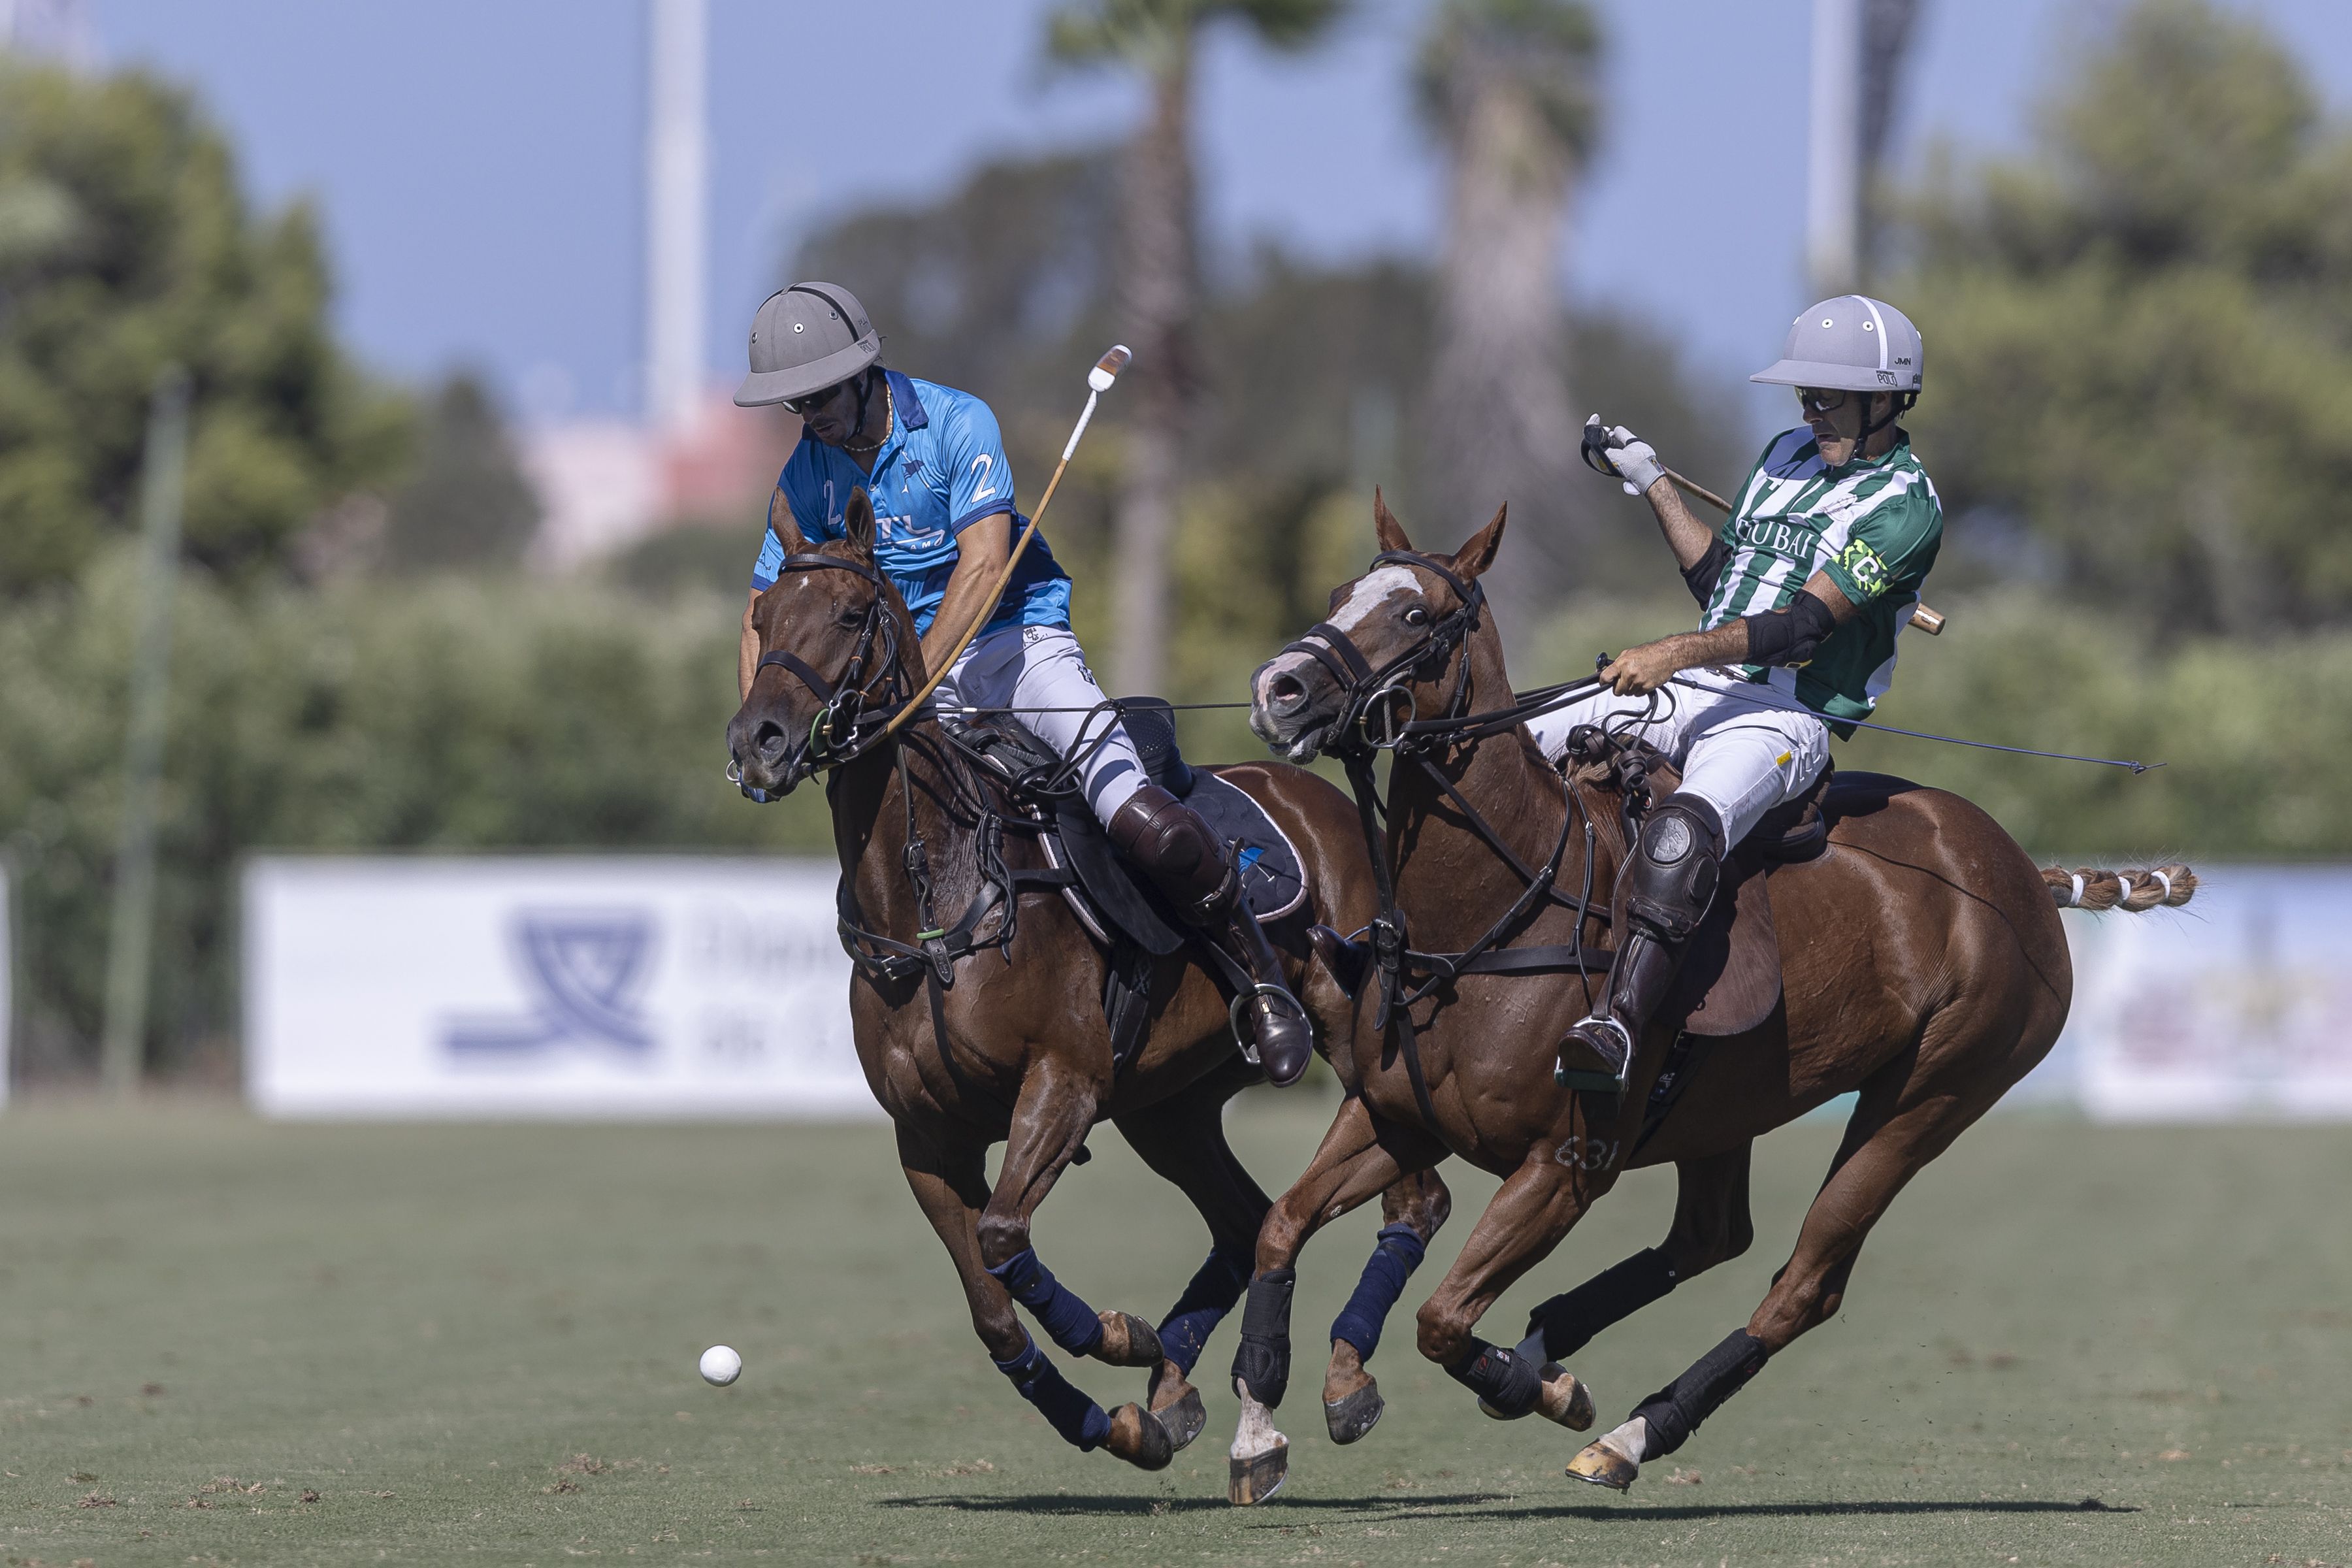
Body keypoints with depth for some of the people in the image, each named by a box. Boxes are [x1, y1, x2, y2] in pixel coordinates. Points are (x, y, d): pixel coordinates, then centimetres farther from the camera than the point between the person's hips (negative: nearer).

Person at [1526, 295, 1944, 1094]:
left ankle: (1618, 1027, -50)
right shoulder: (1787, 454, 17)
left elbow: (1806, 625, -20)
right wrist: (1651, 482, 23)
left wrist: (1678, 652, -30)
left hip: (1790, 720, -9)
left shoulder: (1904, 505, -9)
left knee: (1685, 828, -38)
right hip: (1694, 694, 9)